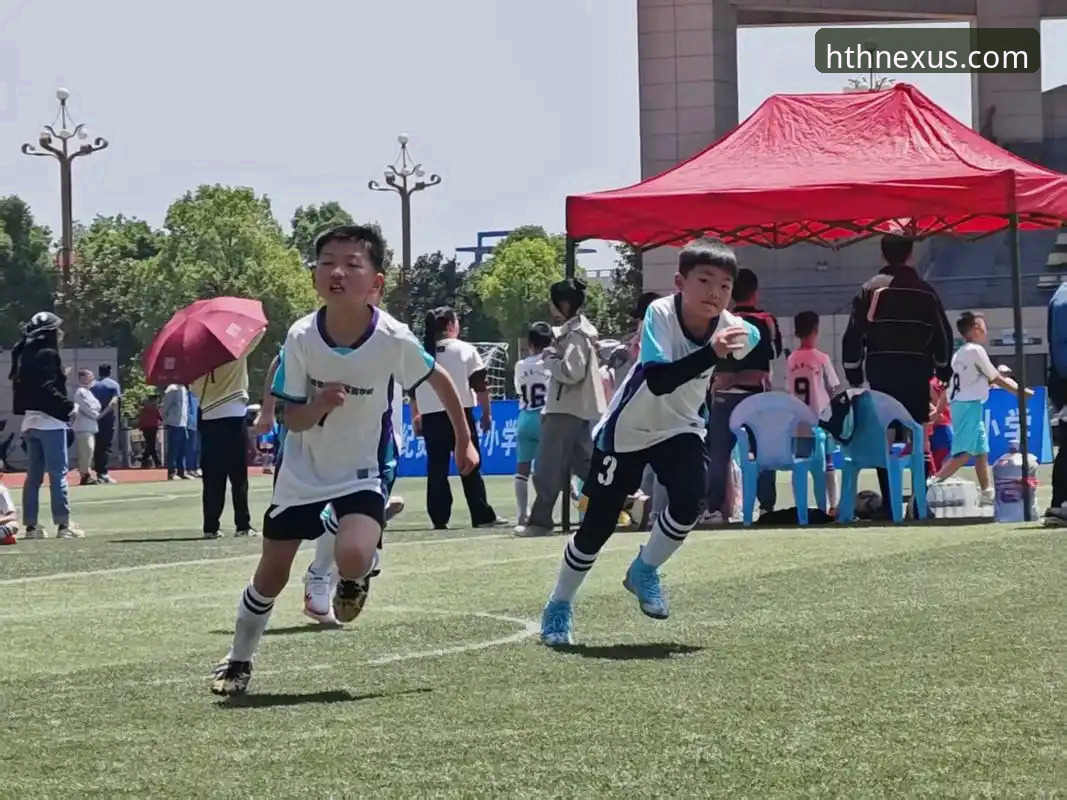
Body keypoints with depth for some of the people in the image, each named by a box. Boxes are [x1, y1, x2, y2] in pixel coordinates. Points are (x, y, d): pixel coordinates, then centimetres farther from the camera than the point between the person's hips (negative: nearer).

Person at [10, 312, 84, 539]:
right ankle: (63, 524, -10)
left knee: (34, 474, 10)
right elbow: (47, 388, -21)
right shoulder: (46, 354, -12)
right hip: (49, 420, -9)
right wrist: (68, 407, -15)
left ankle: (31, 525, 10)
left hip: (30, 421, 9)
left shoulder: (25, 354, 15)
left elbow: (24, 385, 15)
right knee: (58, 473, -7)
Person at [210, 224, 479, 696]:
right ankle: (238, 660, 30)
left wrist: (463, 440, 9)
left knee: (352, 556, -28)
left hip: (363, 474, -2)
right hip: (303, 472, 2)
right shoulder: (301, 338, -18)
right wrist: (320, 406, -32)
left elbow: (439, 379, 0)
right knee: (271, 574, 7)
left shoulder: (393, 340, -21)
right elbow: (291, 418, -10)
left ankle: (355, 579, 10)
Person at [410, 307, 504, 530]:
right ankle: (482, 516, 2)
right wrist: (487, 413, 4)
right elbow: (480, 386, -2)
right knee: (470, 466, 3)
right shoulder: (465, 350, -1)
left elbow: (412, 391, 7)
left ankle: (439, 518, 0)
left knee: (436, 468, 4)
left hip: (431, 417, 3)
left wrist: (415, 417, 14)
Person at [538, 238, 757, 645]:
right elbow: (658, 382, -45)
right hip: (626, 430, -3)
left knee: (689, 499, -23)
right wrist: (711, 353, -54)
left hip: (680, 428, 3)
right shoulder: (661, 313, -30)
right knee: (598, 524, 1)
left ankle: (644, 571, 6)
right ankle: (559, 606, 24)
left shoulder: (733, 329, -18)